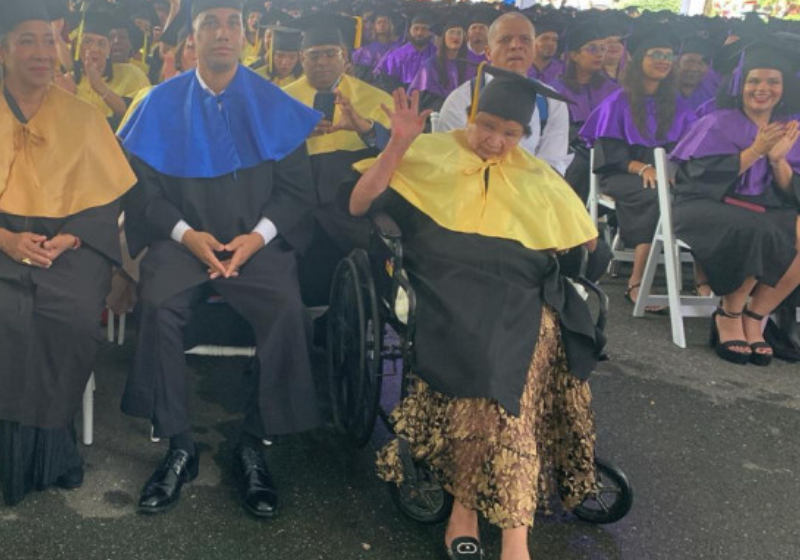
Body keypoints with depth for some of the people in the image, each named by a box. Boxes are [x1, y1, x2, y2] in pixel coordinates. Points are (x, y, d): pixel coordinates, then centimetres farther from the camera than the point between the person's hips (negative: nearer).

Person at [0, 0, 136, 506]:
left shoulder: (83, 116, 12)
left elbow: (109, 197, 7)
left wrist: (71, 238, -10)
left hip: (71, 242, 0)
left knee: (75, 315, -30)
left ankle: (51, 447, -15)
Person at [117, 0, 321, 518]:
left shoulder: (273, 105, 7)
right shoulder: (162, 103, 6)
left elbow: (296, 188, 5)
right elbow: (142, 187, 3)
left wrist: (258, 235, -12)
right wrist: (187, 234, -13)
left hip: (257, 241, 0)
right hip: (183, 239, 0)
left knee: (287, 309, -30)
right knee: (158, 306, -31)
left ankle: (253, 446, -15)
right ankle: (179, 447, -17)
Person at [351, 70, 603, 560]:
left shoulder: (536, 176, 21)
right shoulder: (429, 154, 13)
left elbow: (586, 243, 24)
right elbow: (360, 206, 4)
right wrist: (398, 145, -3)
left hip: (520, 293, 3)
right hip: (448, 286, -2)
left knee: (511, 367, -33)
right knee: (491, 362, -34)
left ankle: (469, 502, -23)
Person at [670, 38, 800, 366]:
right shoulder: (718, 124, 0)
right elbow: (703, 178, -13)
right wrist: (755, 151, -16)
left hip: (766, 212, 5)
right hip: (709, 207, -4)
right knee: (753, 232, -37)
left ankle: (754, 315, -14)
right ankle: (729, 315, -14)